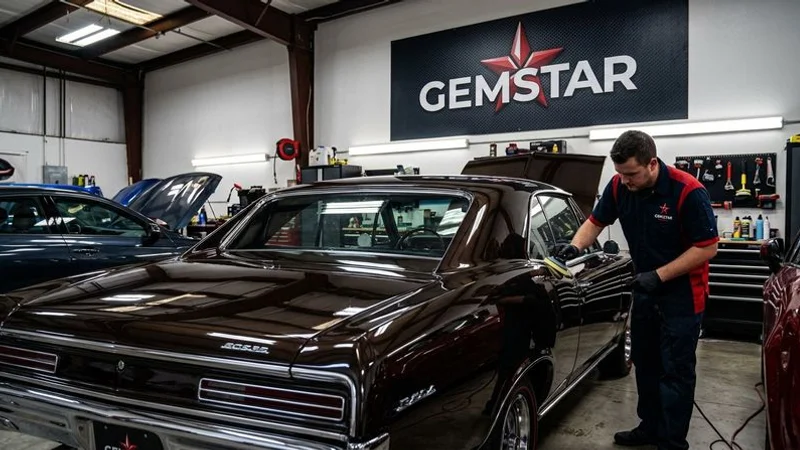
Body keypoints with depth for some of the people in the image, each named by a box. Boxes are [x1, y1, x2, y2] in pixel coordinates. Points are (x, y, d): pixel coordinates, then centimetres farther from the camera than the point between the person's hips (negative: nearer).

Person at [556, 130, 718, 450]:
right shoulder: (619, 186, -8)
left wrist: (659, 275, -25)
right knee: (645, 363, 17)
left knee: (675, 370, 1)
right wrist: (576, 246, -16)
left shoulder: (688, 191, -23)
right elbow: (596, 221, 4)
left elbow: (708, 247, -19)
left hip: (682, 293, -6)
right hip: (645, 289, 6)